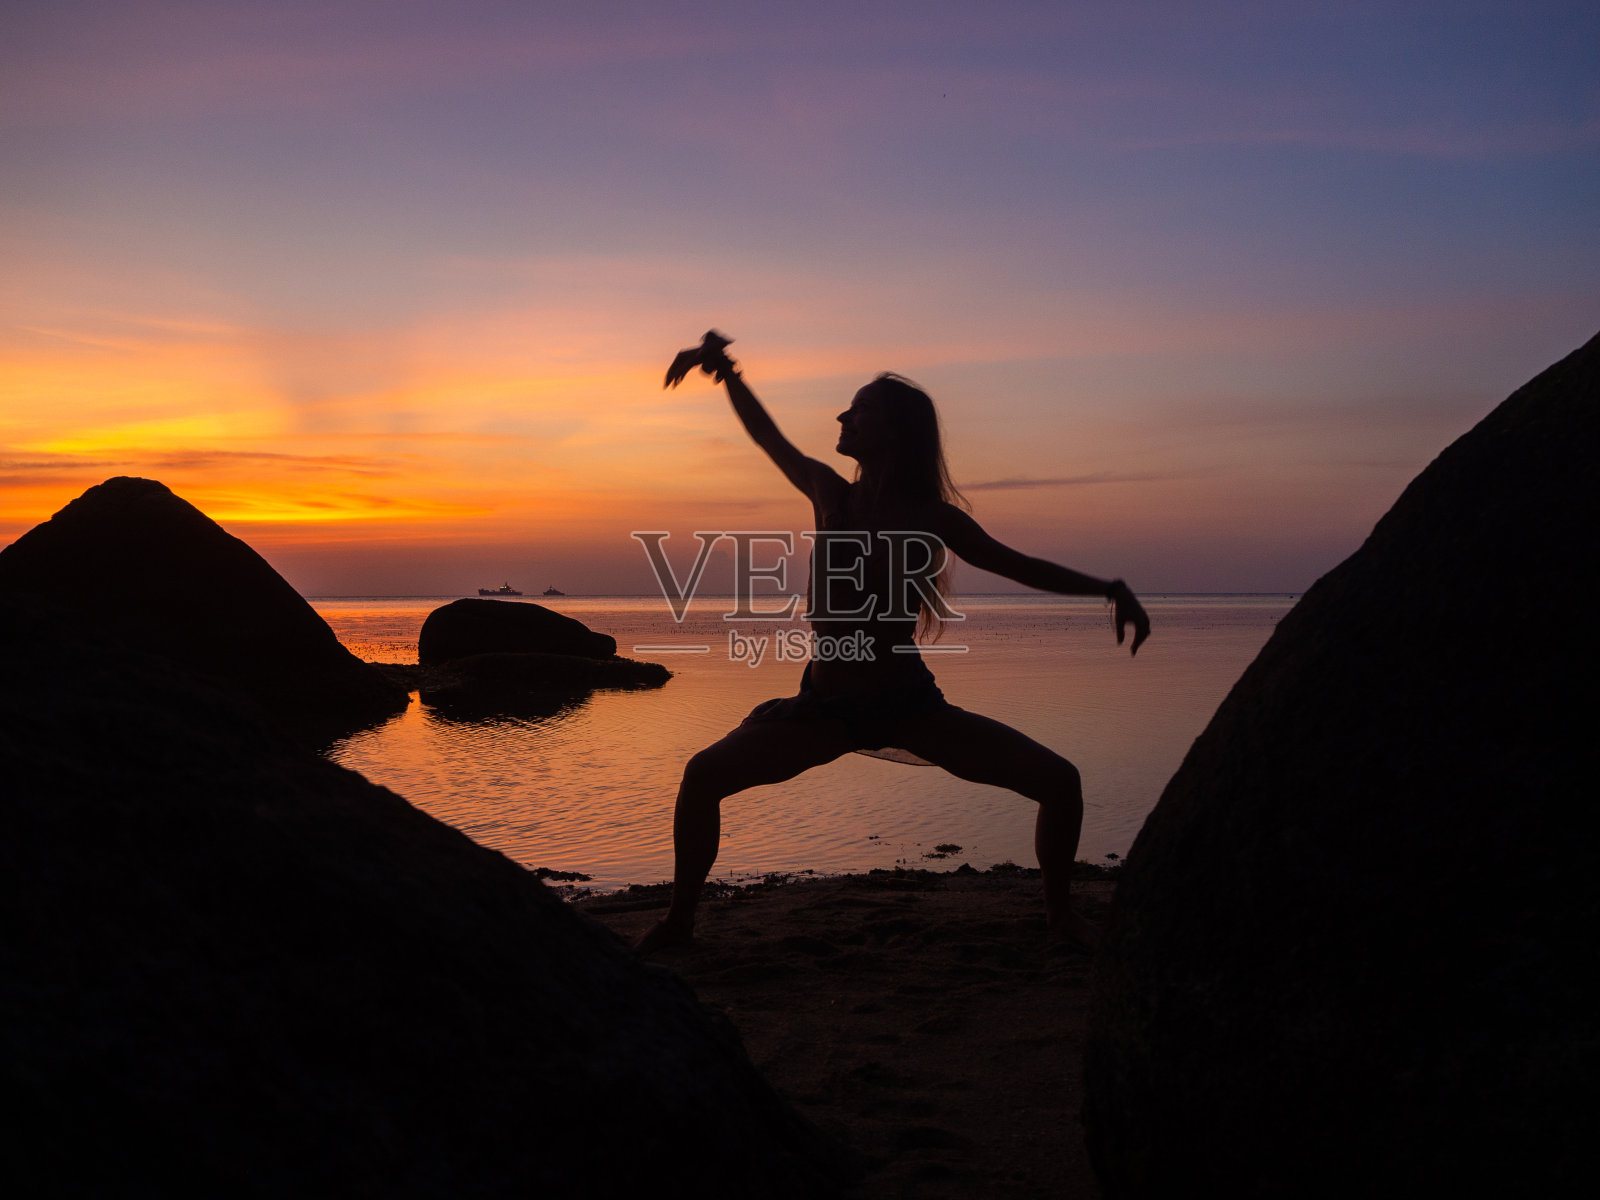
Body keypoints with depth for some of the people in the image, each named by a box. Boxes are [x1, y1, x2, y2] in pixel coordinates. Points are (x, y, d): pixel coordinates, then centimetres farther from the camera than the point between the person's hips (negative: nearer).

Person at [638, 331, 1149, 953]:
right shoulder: (829, 493, -3)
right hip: (826, 706, 1)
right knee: (704, 774, -16)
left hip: (910, 703, -1)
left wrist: (1111, 589, -3)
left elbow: (1019, 566, 5)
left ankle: (1060, 912, 18)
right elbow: (767, 435, 13)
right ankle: (680, 917, 6)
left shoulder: (932, 518, -6)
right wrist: (725, 371, 5)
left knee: (1060, 781, -9)